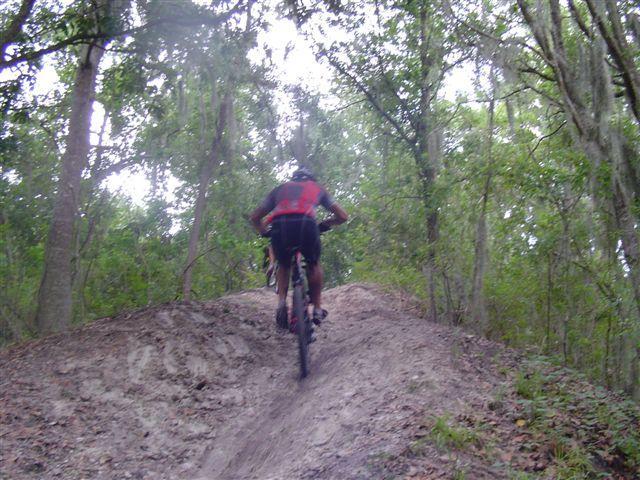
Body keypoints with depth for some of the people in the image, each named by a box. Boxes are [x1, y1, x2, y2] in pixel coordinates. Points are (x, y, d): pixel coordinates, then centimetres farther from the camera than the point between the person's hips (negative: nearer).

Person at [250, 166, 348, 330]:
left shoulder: (281, 188, 35)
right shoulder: (317, 188, 34)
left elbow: (255, 217, 31)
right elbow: (342, 216, 30)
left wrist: (264, 232, 46)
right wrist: (324, 224, 45)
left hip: (279, 226, 1)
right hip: (306, 224, -1)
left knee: (283, 266, 29)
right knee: (314, 265, 27)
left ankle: (281, 303, 8)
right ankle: (317, 309, 24)